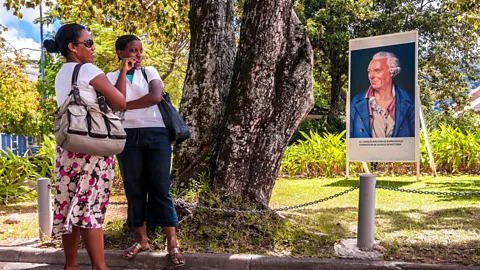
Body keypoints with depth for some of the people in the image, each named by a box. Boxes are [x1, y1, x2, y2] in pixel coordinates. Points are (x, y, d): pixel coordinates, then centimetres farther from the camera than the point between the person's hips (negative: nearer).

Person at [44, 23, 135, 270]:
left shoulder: (61, 75, 18)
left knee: (71, 206, 10)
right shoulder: (88, 70, -8)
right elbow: (120, 102, -7)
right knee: (90, 208, -6)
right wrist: (123, 72, 5)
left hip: (68, 148, 8)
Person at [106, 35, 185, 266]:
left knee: (161, 188, -2)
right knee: (134, 189, 5)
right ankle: (141, 240, 16)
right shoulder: (111, 77, 8)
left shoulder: (150, 72, 9)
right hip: (128, 137, 1)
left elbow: (156, 96, -10)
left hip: (156, 134, -1)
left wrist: (125, 106, -6)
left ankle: (172, 243, 0)